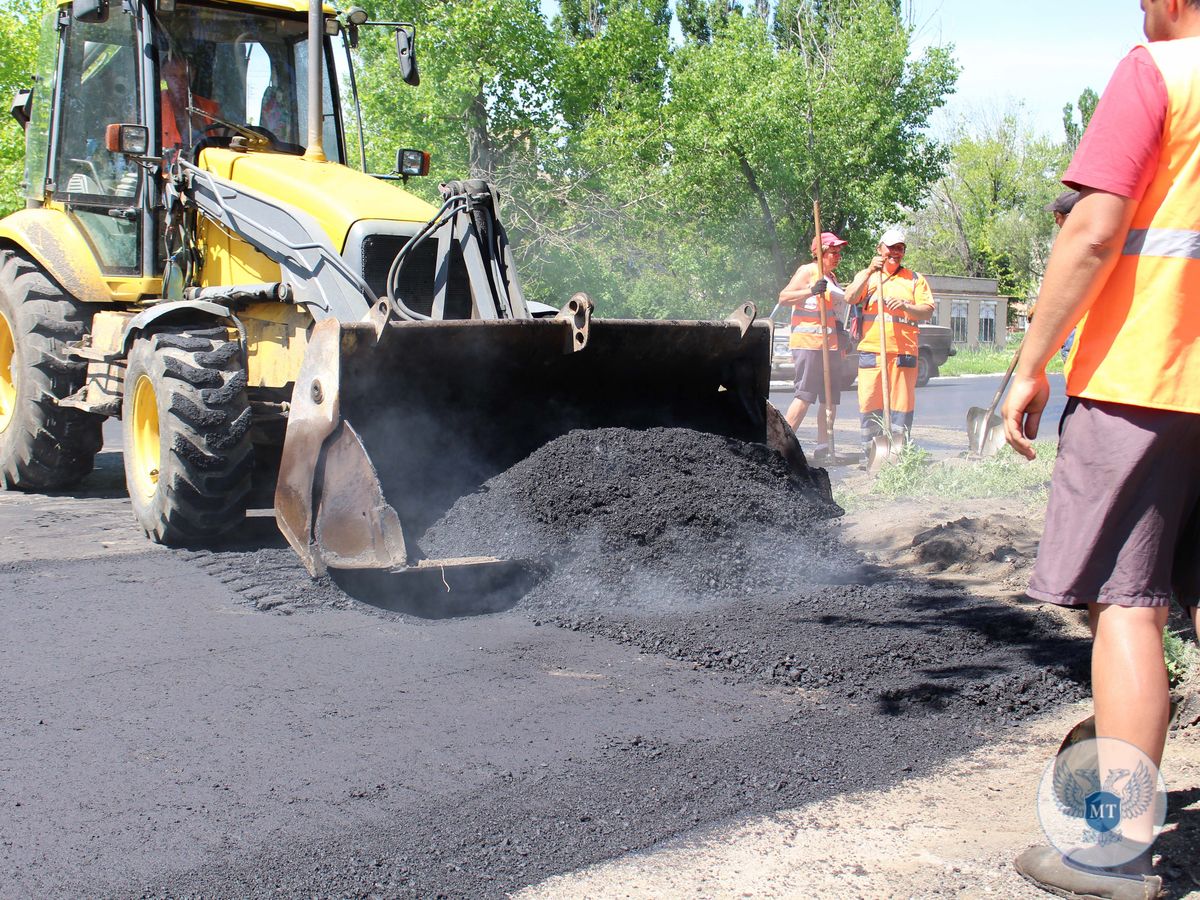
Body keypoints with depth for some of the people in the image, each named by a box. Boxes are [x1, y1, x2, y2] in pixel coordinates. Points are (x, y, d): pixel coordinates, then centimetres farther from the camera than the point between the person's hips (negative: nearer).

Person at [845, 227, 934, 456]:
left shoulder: (915, 279, 15)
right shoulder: (866, 275, 15)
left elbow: (927, 311, 4)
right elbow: (850, 298, -4)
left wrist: (906, 306, -14)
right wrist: (870, 271, -11)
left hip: (904, 351, 0)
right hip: (871, 349, 0)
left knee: (902, 403, -3)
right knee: (869, 403, -2)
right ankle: (869, 451, 7)